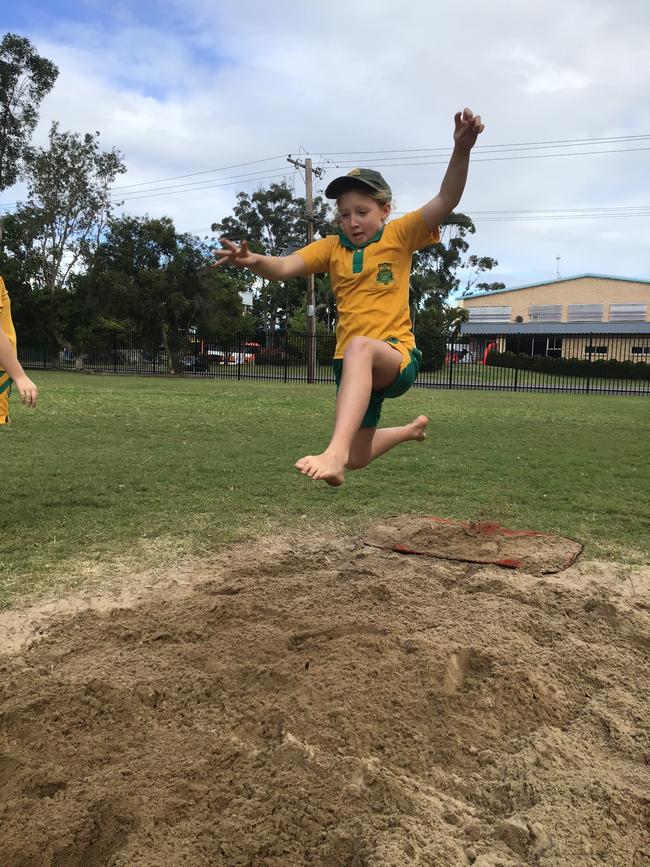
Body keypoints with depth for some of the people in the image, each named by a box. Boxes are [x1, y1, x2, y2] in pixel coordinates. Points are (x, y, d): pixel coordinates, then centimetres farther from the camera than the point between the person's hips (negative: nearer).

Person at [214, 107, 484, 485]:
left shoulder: (399, 236, 0)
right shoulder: (331, 247, 8)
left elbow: (446, 201, -14)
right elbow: (285, 266, -8)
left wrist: (462, 149, -31)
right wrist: (254, 261, -30)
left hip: (397, 356, -5)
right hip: (352, 366, 6)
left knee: (360, 346, -42)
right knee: (358, 458, 16)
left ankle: (335, 451, -52)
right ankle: (412, 429, 47)